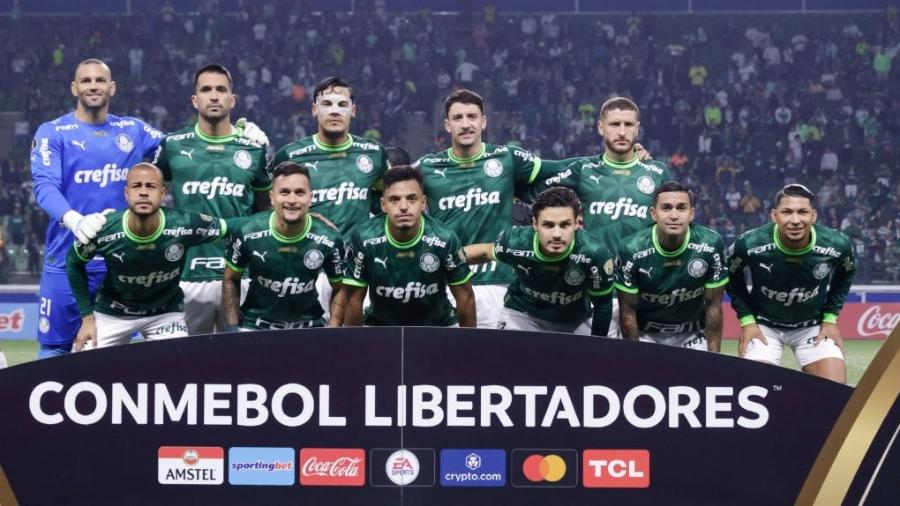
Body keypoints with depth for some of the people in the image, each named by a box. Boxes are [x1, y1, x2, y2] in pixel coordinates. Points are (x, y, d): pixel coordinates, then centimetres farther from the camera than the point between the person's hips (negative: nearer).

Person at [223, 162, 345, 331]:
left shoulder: (330, 240, -15)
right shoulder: (247, 234, -16)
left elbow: (339, 289, 0)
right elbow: (231, 280, 0)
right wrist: (233, 329, -5)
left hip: (308, 328, 1)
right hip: (254, 326, -1)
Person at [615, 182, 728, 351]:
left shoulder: (711, 245, -19)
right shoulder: (631, 250, -21)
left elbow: (713, 306, -9)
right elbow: (628, 310, -11)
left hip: (693, 335, 1)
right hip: (645, 333, -1)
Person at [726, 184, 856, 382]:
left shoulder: (838, 245, -20)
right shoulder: (749, 245, -25)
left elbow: (846, 274, 4)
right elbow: (730, 275, -2)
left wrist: (831, 317, 0)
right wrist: (746, 319, -6)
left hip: (814, 327, 1)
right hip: (764, 325, -1)